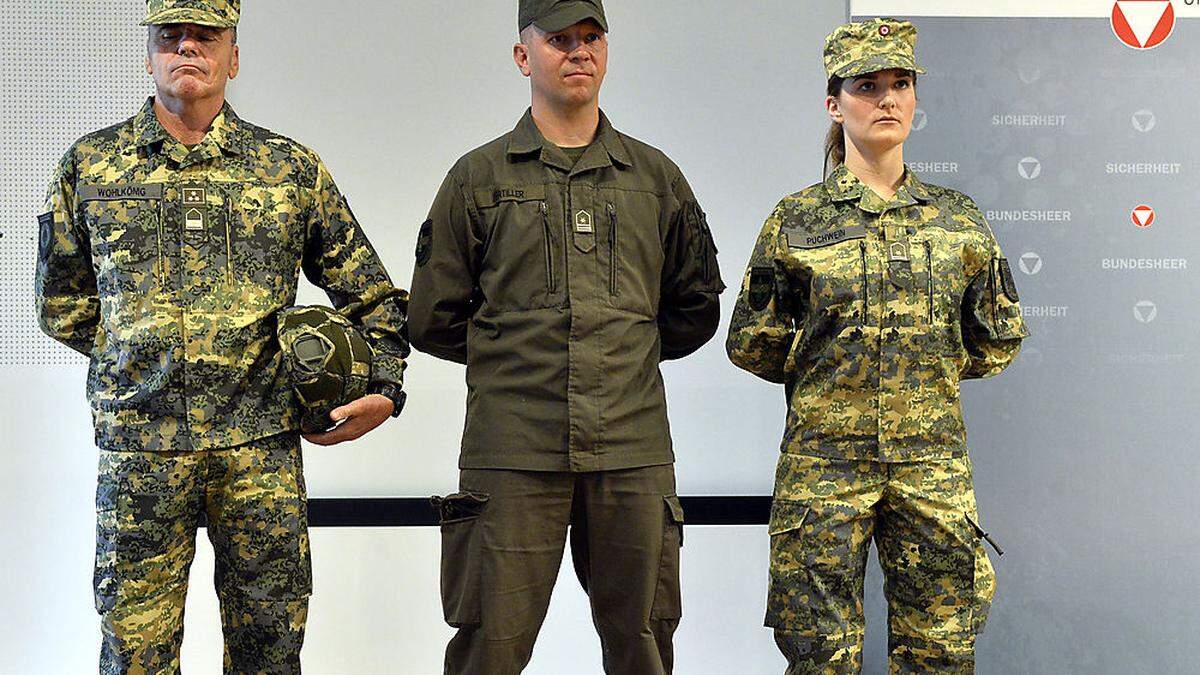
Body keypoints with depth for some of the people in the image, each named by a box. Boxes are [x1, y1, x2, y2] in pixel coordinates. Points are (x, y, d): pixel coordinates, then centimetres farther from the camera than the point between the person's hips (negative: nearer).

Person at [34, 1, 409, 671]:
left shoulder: (293, 169, 7)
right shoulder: (91, 165, 7)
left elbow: (372, 294, 12)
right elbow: (62, 304, 16)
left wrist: (384, 388, 2)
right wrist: (139, 347, 8)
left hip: (262, 445, 0)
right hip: (138, 444, 0)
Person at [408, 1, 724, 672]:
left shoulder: (656, 176, 12)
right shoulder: (479, 178, 7)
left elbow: (697, 307, 21)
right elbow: (434, 319, 10)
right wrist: (513, 355, 9)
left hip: (633, 448, 2)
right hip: (512, 450, -2)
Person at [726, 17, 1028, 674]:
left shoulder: (958, 218, 7)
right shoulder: (796, 221, 0)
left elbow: (999, 339, 15)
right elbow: (752, 343, 6)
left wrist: (930, 368, 11)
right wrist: (825, 371, 7)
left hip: (932, 462, 2)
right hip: (824, 460, -2)